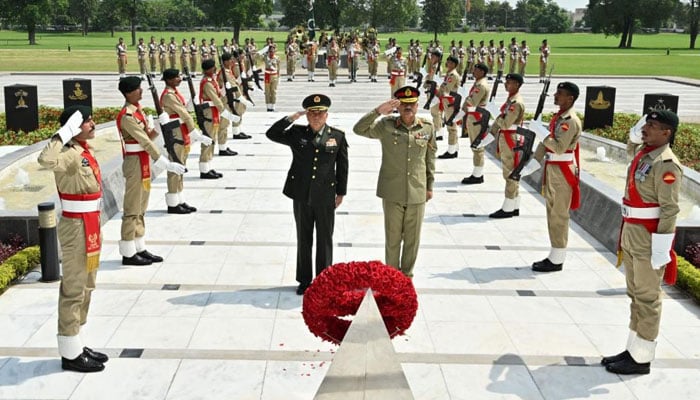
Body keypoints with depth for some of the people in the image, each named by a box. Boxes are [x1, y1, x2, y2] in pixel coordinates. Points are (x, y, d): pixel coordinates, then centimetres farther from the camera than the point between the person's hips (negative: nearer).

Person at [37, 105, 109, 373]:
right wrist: (63, 134, -31)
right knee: (74, 288, -2)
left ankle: (75, 345, 29)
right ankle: (70, 354, 7)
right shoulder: (71, 154, -19)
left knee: (86, 286, 17)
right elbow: (45, 160, -43)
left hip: (89, 225, 10)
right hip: (77, 227, -10)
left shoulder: (84, 152, 11)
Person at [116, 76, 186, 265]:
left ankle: (140, 249, 22)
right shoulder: (127, 116, -18)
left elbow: (148, 136, 13)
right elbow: (145, 142, -24)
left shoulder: (138, 110, 12)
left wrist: (160, 125, -6)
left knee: (141, 209, 14)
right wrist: (166, 164, -27)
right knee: (132, 210, -3)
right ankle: (128, 254, 4)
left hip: (144, 163, 10)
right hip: (135, 163, -10)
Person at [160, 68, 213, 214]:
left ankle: (179, 200, 21)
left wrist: (194, 133, 13)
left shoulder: (175, 93, 13)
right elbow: (184, 114, -20)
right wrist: (197, 135, -21)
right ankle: (173, 204, 3)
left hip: (183, 135, 10)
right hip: (176, 136, -10)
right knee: (175, 169, -4)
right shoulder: (168, 96, -17)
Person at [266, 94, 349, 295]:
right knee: (303, 239, 12)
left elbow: (342, 166, 4)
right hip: (302, 196, 1)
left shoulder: (338, 136, -1)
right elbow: (271, 134, -6)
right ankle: (304, 280, 23)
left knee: (325, 240, 7)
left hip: (325, 197, -1)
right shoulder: (297, 134, 1)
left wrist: (341, 192, 6)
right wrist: (291, 118, -13)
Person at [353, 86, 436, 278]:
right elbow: (359, 129, -15)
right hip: (392, 192, -1)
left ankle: (407, 274, 30)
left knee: (412, 239, 12)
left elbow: (430, 157, 9)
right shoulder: (386, 125, -6)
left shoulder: (427, 128, 0)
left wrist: (430, 186, 12)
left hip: (417, 193, 2)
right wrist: (378, 111, -27)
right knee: (392, 238, 10)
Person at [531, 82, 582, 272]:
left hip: (563, 171, -10)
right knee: (552, 212, 15)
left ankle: (556, 260, 3)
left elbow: (559, 148, -25)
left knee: (559, 215, -4)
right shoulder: (558, 117, 13)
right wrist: (535, 160, 14)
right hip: (552, 169, 10)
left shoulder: (571, 121, -17)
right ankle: (555, 255, 24)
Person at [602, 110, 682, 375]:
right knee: (635, 295, 16)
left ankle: (642, 359, 11)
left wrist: (660, 252, -21)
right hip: (632, 236, 9)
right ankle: (633, 349, 27)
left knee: (647, 298, 1)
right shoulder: (643, 155, 10)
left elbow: (670, 210, -20)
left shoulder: (666, 164, -17)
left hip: (650, 242, -9)